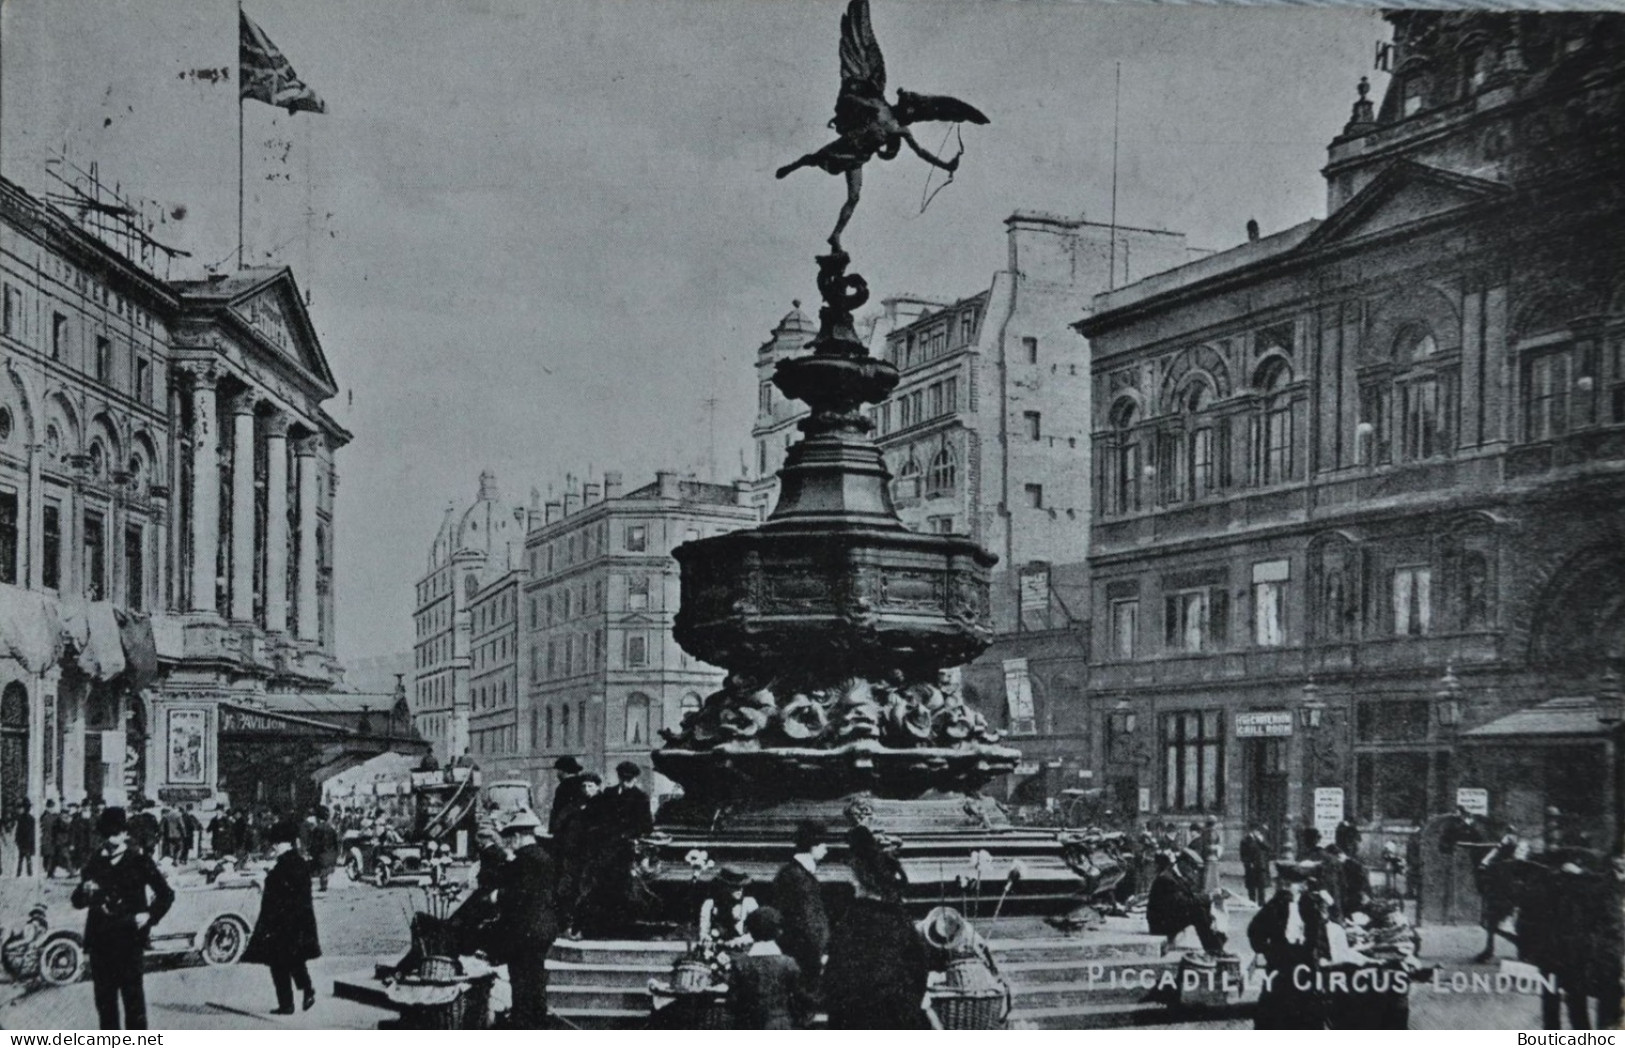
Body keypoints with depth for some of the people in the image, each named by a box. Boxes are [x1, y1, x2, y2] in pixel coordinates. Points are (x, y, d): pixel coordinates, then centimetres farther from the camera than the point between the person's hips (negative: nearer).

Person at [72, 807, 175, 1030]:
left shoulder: (140, 861, 1)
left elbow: (166, 894, 6)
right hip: (100, 938, 4)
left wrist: (150, 915, -6)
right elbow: (78, 902, 10)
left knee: (132, 994, -4)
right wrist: (85, 892, -10)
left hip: (129, 938, -3)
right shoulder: (94, 863, 10)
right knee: (104, 996, 7)